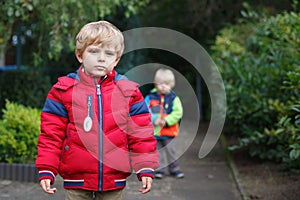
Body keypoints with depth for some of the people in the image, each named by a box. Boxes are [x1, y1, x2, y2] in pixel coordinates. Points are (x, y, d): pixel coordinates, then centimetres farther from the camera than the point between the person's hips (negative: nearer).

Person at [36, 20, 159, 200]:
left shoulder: (129, 91, 2)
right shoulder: (63, 90, -1)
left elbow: (141, 134, 2)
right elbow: (51, 133, 0)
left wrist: (146, 169, -4)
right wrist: (46, 170, -5)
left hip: (114, 181, 1)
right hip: (76, 180, -1)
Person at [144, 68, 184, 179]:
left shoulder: (173, 98, -4)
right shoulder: (150, 97, -2)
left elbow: (178, 113, -9)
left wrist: (166, 121, -19)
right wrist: (154, 120, -21)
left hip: (169, 131, -1)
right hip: (154, 131, 1)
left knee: (171, 150, 7)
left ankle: (174, 169, 20)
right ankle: (159, 169, 19)